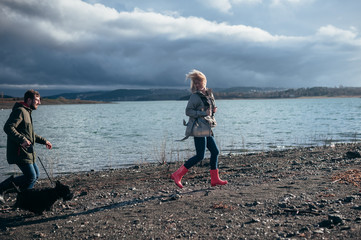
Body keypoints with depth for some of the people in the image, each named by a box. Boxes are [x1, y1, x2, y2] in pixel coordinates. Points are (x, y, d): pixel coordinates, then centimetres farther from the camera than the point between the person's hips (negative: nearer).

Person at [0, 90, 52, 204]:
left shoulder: (27, 112, 21)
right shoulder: (19, 111, -12)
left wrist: (44, 141, 27)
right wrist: (22, 139, -33)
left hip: (27, 152, 10)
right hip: (19, 152, -10)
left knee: (35, 175, 11)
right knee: (31, 177, -10)